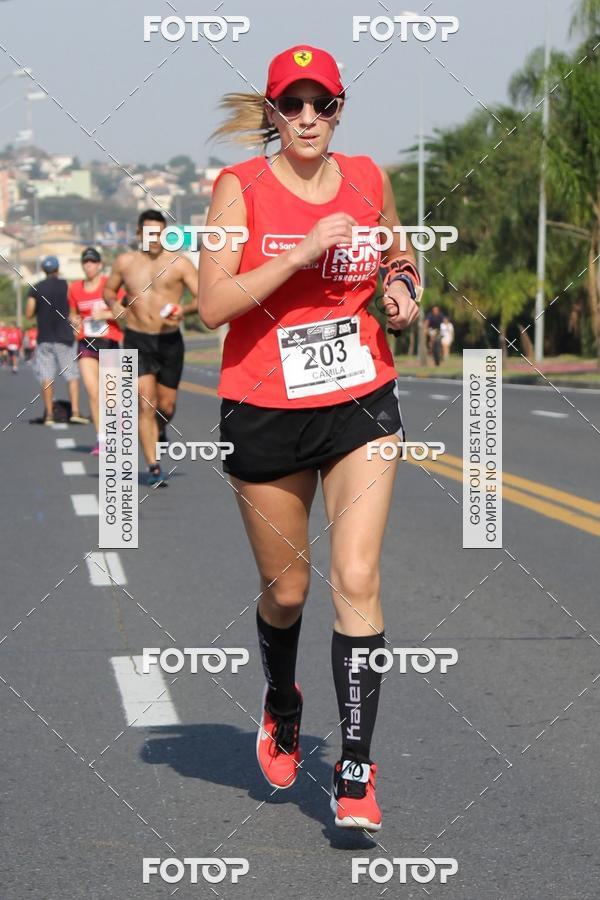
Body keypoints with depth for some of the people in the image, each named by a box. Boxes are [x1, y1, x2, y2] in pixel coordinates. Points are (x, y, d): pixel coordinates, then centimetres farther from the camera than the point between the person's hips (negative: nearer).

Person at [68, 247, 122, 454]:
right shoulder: (75, 288, 6)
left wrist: (106, 314, -19)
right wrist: (74, 320, -2)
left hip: (109, 343, -2)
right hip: (87, 344, 2)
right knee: (93, 391, -10)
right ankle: (100, 438, -7)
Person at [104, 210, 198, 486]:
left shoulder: (179, 263, -1)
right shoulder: (125, 262, 6)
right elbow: (109, 290, 22)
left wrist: (184, 310, -26)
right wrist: (115, 307, -1)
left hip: (170, 341, 0)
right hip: (137, 341, 0)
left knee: (167, 405, 9)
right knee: (146, 405, -12)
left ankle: (159, 432, 45)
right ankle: (153, 468, -12)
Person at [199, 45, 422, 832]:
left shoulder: (368, 179, 5)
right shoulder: (240, 188, -6)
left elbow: (399, 256, 25)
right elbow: (212, 304, -16)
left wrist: (404, 290, 2)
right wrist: (307, 250, -22)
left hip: (361, 403, 2)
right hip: (264, 411, -1)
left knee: (357, 578, -12)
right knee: (286, 589, 11)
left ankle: (355, 769, -7)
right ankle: (282, 706, 43)